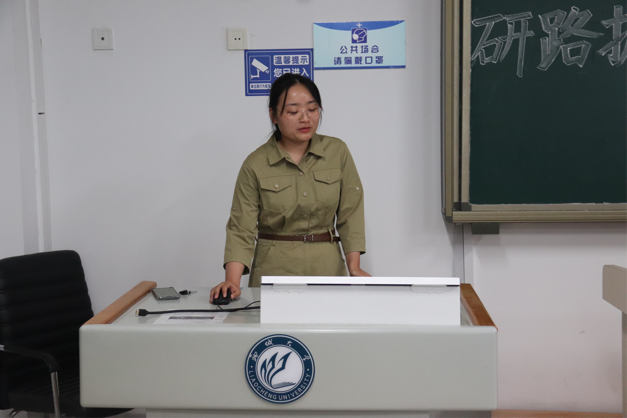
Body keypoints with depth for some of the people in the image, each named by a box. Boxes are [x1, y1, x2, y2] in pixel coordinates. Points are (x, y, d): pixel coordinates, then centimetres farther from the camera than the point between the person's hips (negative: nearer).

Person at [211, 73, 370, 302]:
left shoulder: (337, 151, 3)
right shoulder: (255, 165, -2)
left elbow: (349, 214, 5)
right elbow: (241, 229, -5)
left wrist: (354, 267, -4)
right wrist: (232, 282, -18)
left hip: (327, 266, 1)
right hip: (274, 269, -1)